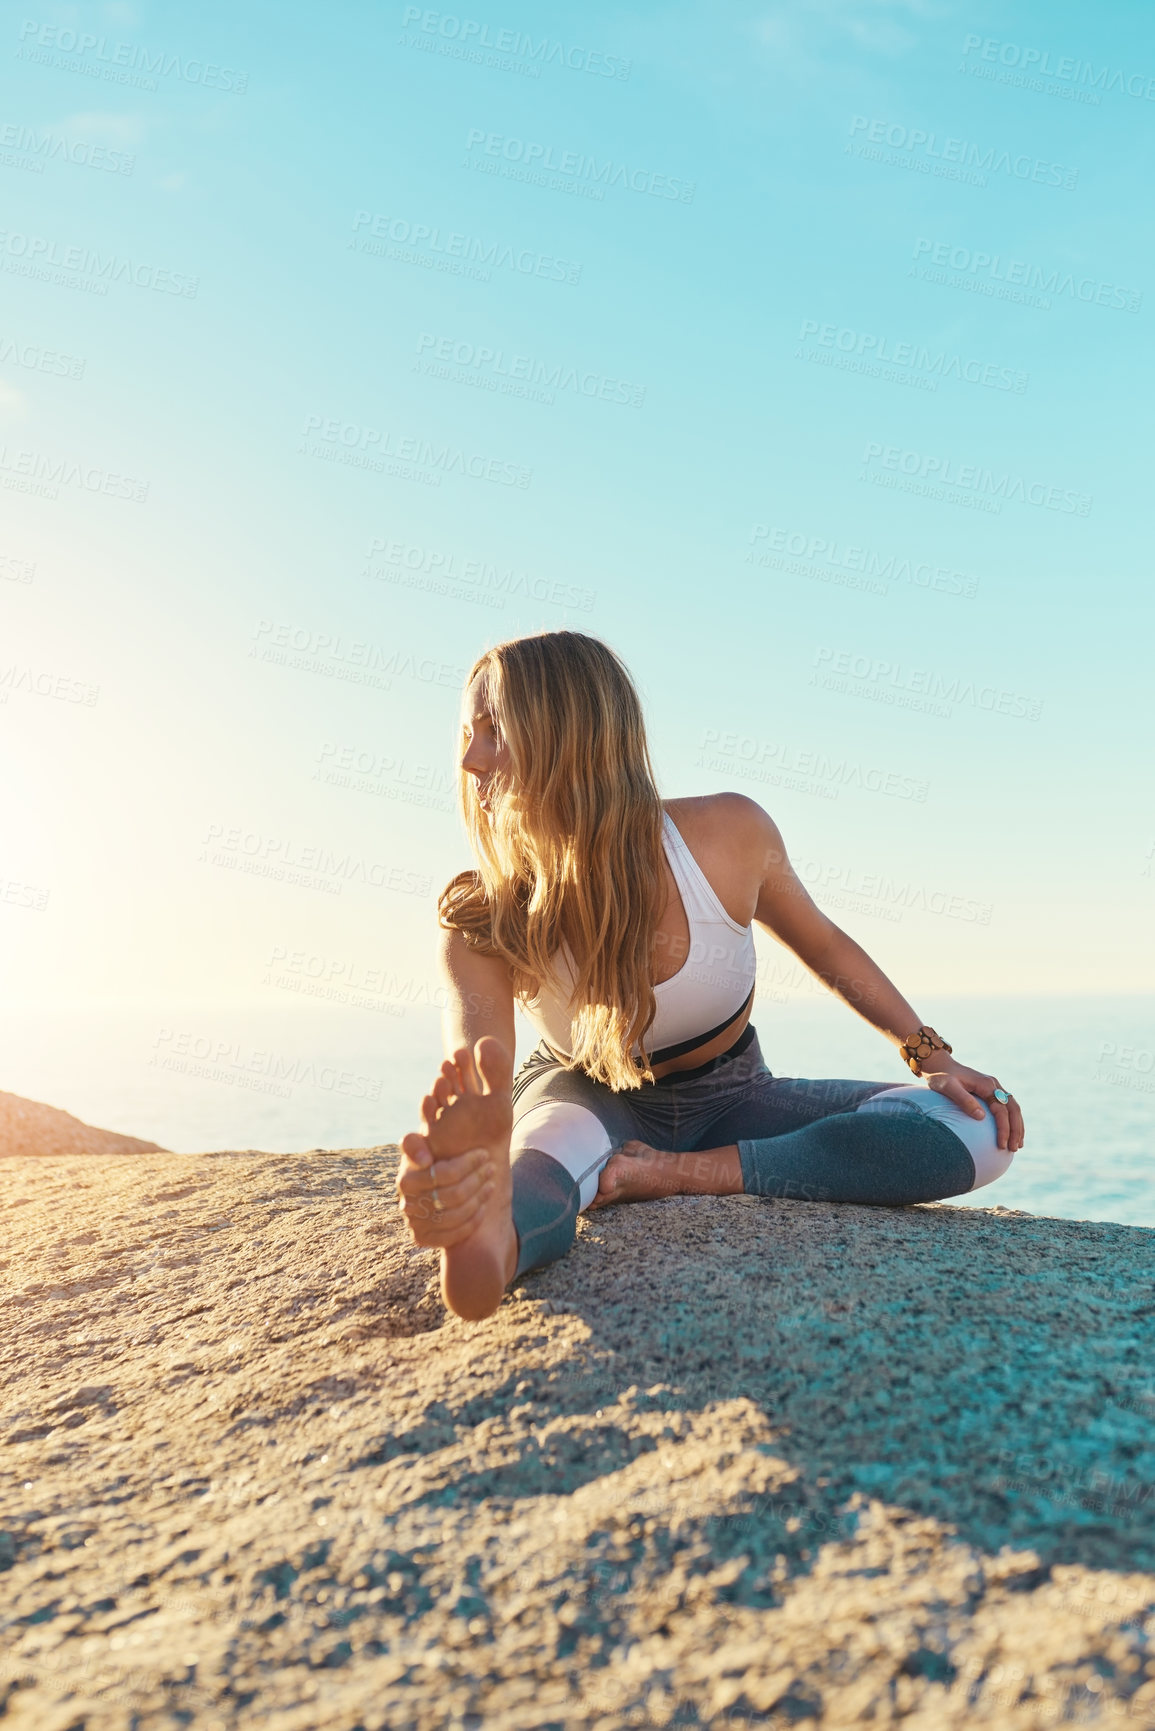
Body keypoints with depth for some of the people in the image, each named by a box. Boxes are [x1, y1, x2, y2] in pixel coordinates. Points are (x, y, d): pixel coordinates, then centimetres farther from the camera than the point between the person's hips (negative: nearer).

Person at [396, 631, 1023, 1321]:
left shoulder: (727, 834, -22)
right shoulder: (481, 927, -25)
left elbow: (825, 946, -2)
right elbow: (475, 1089, -42)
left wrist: (933, 1059, -7)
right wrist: (461, 1173, -68)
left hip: (729, 1101, 2)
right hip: (590, 1100, -2)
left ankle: (676, 1173, -30)